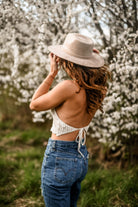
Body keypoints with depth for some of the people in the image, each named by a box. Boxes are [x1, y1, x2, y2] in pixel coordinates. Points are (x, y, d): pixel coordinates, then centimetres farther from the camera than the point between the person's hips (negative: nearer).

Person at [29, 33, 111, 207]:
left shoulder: (69, 87, -23)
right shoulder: (96, 88, -1)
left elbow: (34, 105, -8)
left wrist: (52, 74, -5)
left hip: (59, 159, -8)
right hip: (81, 158, 8)